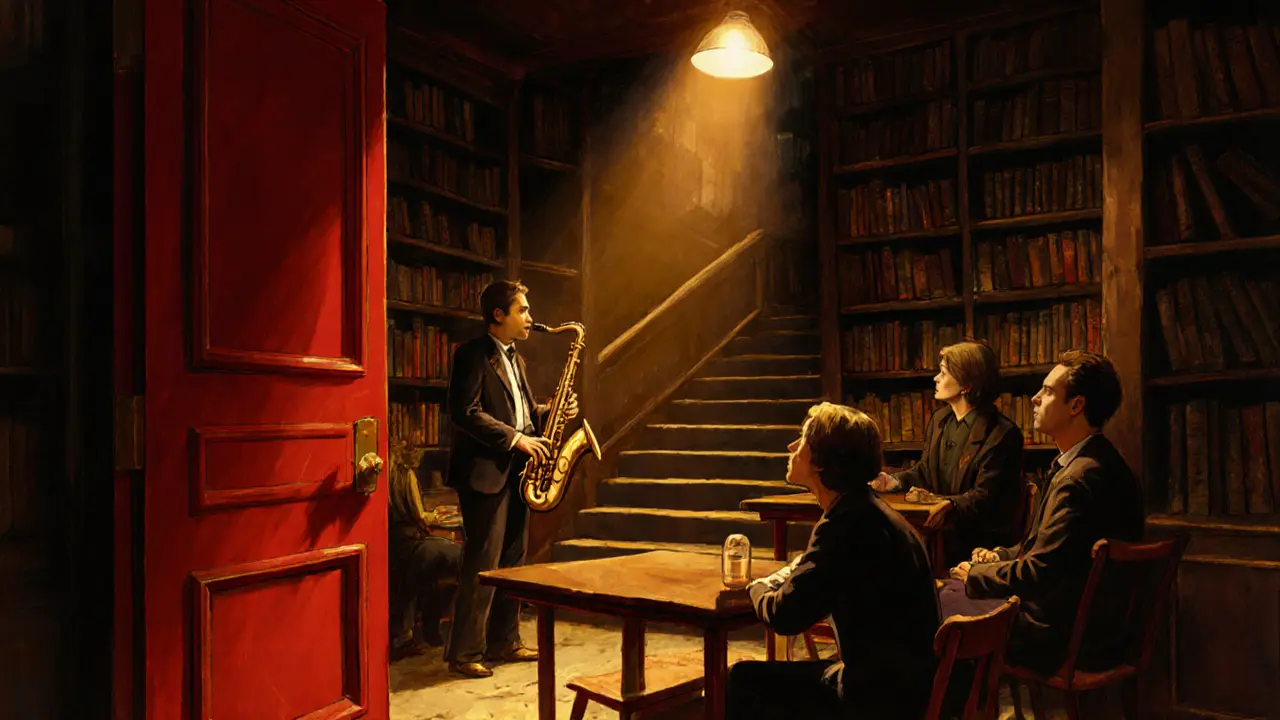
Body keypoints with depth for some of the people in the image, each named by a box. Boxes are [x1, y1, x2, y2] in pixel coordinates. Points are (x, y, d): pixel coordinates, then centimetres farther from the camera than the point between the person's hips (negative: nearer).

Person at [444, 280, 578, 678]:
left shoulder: (514, 359, 18)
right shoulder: (472, 354, -8)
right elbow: (464, 412, -18)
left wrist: (553, 413, 3)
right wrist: (515, 438, -20)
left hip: (515, 471, 9)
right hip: (485, 471, -9)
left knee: (511, 562, 13)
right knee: (482, 564, -5)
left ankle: (503, 642, 23)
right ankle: (464, 652, 4)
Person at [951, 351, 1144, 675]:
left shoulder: (1080, 479, -28)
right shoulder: (1102, 463, 7)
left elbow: (1038, 573, -26)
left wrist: (976, 574, -10)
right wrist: (1001, 557, 6)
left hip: (1069, 638, -10)